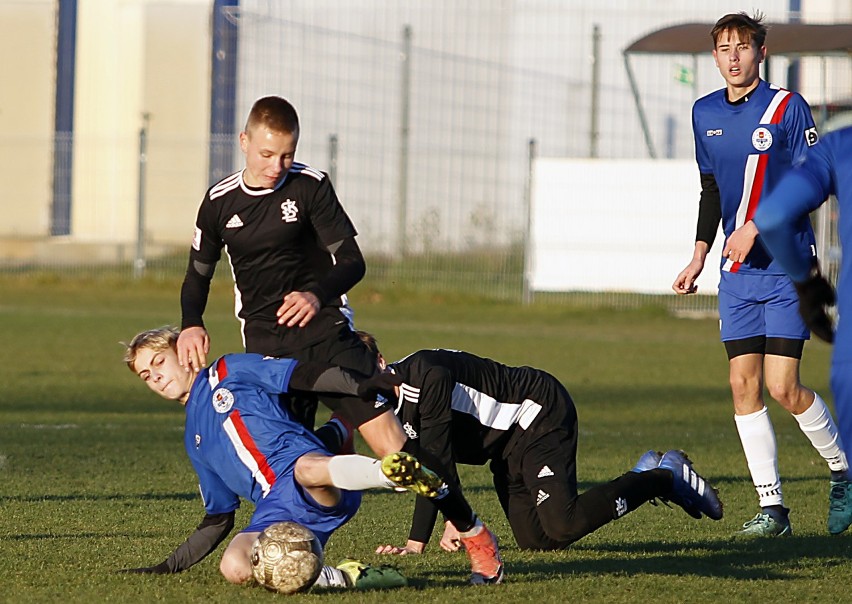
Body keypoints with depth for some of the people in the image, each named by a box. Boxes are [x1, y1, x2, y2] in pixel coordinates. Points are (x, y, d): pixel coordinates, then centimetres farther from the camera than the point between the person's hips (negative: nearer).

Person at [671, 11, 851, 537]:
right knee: (743, 384, -2)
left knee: (783, 388, -10)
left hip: (787, 267, -5)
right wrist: (700, 255, 15)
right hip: (737, 273, 5)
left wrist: (756, 227, -17)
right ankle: (772, 508, 3)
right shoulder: (705, 114, 10)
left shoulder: (788, 108, -7)